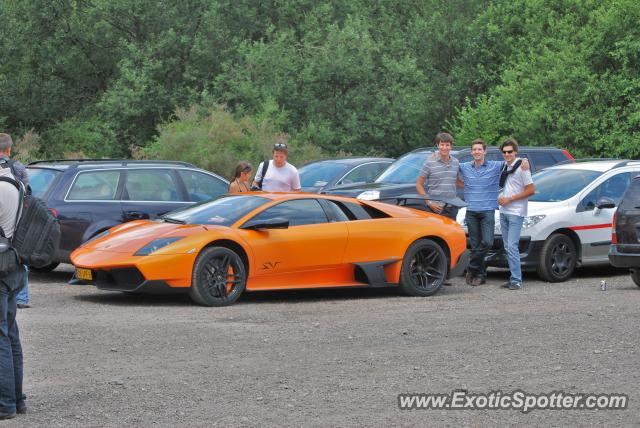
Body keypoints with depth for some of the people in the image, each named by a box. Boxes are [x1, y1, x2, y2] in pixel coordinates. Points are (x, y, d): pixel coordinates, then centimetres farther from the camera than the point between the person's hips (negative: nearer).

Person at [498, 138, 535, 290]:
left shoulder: (521, 167, -10)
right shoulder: (505, 167, 13)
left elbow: (531, 190, -13)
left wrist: (510, 199, -14)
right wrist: (500, 198, 8)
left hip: (516, 212, -8)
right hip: (504, 211, 8)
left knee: (512, 246, -14)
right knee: (507, 247, 9)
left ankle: (516, 280, -13)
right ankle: (514, 278, 14)